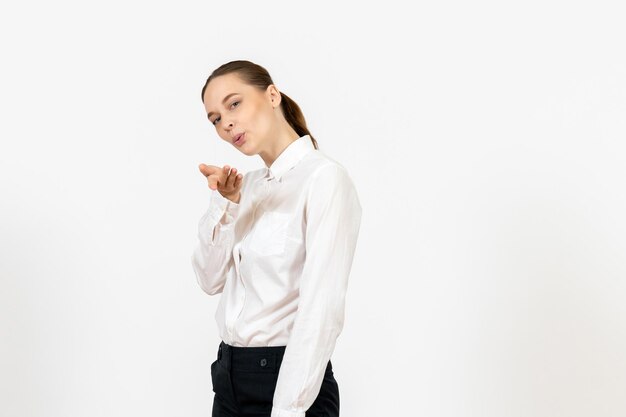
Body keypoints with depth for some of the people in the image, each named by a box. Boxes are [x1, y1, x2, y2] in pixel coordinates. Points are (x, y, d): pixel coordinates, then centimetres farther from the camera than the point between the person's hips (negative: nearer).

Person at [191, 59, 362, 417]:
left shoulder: (325, 177, -14)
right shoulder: (251, 185, 10)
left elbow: (322, 309, -22)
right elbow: (211, 279, 5)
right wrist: (225, 204, -9)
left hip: (288, 382, -7)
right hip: (228, 376, 7)